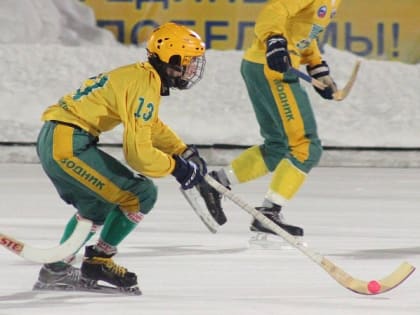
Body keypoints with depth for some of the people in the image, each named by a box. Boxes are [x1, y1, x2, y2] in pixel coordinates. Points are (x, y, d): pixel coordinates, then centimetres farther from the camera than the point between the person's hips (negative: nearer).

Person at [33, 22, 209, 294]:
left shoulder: (141, 75, 16)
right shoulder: (145, 85, -15)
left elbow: (152, 126, 33)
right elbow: (138, 151, -19)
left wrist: (185, 152, 22)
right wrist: (176, 167, -4)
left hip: (51, 139, 10)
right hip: (70, 144, -10)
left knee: (97, 205, 29)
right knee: (140, 194, -6)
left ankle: (56, 270, 32)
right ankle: (99, 261, 5)